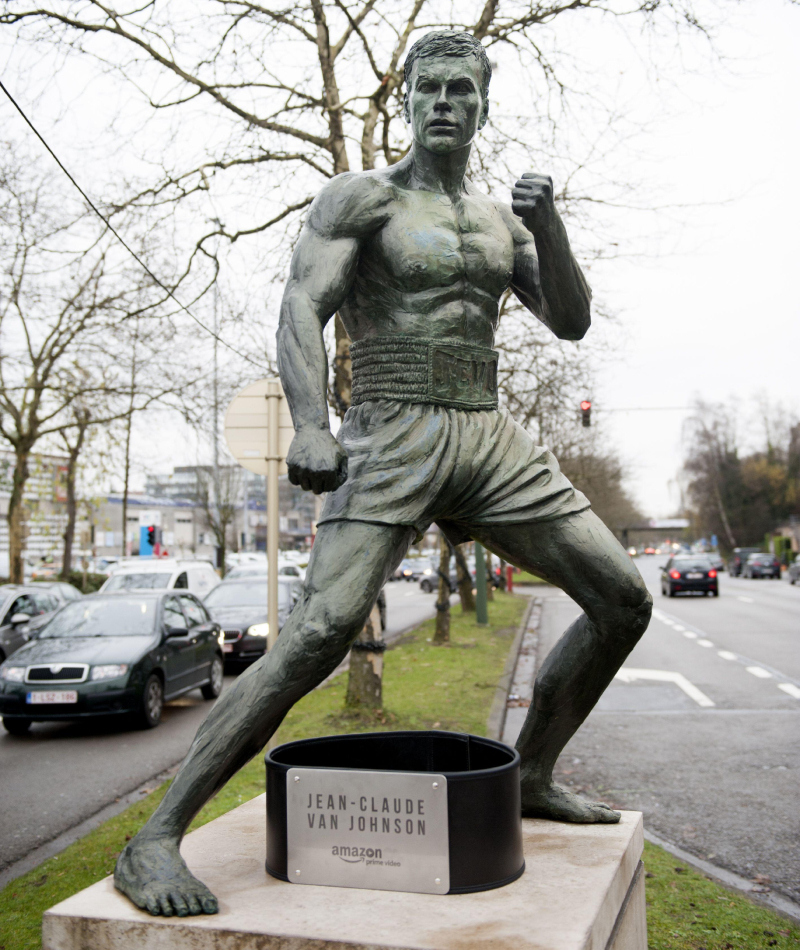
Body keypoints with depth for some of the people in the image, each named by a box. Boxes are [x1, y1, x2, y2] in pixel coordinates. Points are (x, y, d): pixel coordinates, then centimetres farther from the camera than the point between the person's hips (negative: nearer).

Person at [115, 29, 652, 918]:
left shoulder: (500, 218, 20)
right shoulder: (360, 197, 2)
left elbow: (571, 321, 14)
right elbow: (300, 311, -13)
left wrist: (548, 223, -4)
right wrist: (310, 425, -32)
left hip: (491, 437, 7)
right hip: (393, 438, -6)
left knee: (623, 599, 5)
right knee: (319, 633, -24)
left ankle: (529, 776, 20)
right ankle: (154, 842, -16)